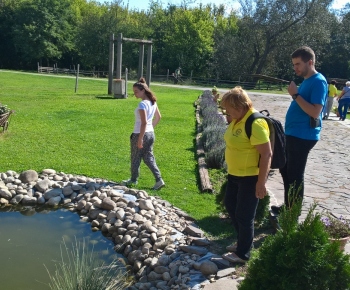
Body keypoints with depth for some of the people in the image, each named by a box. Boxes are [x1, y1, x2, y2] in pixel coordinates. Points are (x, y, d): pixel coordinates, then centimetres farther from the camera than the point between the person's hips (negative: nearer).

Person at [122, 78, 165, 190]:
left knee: (135, 158, 11)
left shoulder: (142, 104, -20)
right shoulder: (153, 102, 6)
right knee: (148, 158, 15)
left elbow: (144, 122, -25)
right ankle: (159, 180, 7)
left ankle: (133, 180, 27)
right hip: (151, 134, 8)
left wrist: (140, 139, -23)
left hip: (141, 134, -8)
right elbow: (158, 117, 16)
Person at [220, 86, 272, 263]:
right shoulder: (237, 120, 4)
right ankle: (243, 241, 39)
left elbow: (266, 154, -25)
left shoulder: (255, 124, -25)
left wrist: (261, 182, -25)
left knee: (244, 215, 2)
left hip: (250, 177, -10)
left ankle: (243, 254, 21)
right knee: (230, 205, 21)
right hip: (235, 174, 10)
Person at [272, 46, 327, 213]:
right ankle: (288, 208, 32)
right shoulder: (306, 81, 15)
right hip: (293, 134, 10)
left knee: (295, 176, -2)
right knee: (286, 171, 18)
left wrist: (295, 95, -24)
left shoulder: (318, 82, -16)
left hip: (303, 136, -10)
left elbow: (315, 112, -25)